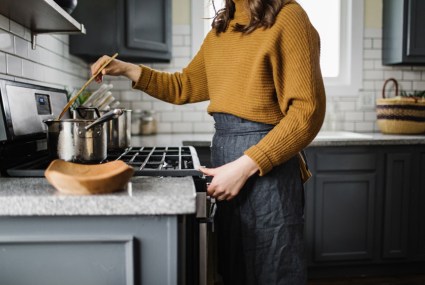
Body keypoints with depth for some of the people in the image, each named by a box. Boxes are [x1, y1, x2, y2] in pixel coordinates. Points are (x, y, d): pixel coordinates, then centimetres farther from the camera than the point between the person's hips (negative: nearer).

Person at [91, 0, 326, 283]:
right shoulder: (221, 28, 14)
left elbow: (307, 111, -15)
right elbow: (185, 86, 23)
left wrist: (244, 166, -19)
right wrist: (128, 69, 13)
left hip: (264, 169, -7)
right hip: (223, 152, 7)